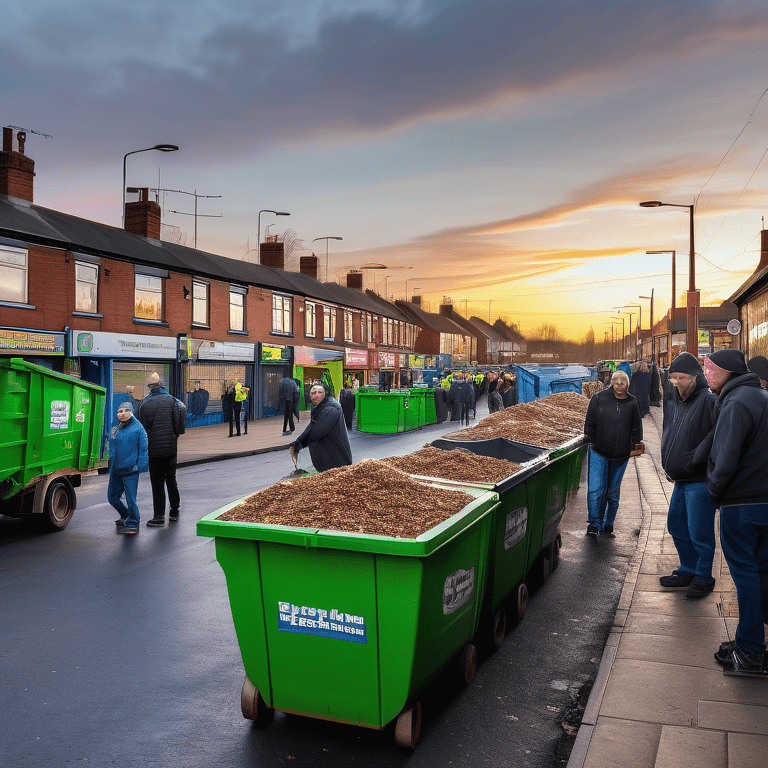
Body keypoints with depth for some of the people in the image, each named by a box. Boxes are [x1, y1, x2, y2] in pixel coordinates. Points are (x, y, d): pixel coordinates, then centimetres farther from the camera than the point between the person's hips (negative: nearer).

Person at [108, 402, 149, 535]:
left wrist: (140, 466, -12)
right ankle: (125, 515, 37)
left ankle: (132, 524, 11)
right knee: (112, 497, 14)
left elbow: (143, 449, -6)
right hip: (115, 471, 7)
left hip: (130, 470, -6)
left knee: (130, 499, -3)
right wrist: (111, 466, 20)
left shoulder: (138, 429, -4)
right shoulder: (113, 431, 14)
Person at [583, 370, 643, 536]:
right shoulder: (599, 398, -4)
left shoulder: (632, 402, 3)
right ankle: (594, 524, -2)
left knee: (614, 491, 11)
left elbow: (636, 427, 13)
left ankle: (608, 523, 22)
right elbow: (589, 423, 2)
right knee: (596, 489, -10)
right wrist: (591, 442, 0)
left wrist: (635, 445, 8)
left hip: (621, 455, 2)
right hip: (599, 452, -2)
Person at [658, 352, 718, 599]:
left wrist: (692, 462, -24)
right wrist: (669, 463, 18)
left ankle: (703, 578, 17)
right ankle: (688, 571, 33)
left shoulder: (708, 402, -16)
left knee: (699, 533, 0)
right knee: (676, 526, 18)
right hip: (681, 480, 9)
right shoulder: (673, 402, 11)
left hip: (700, 481, -9)